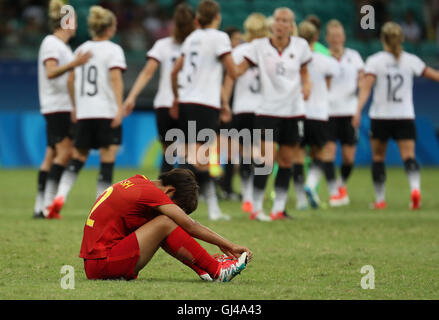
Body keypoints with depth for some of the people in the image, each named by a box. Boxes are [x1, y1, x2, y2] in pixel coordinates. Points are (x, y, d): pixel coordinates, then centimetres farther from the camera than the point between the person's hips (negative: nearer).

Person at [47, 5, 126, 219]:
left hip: (84, 113, 5)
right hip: (107, 111, -5)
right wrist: (119, 107, -21)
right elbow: (115, 78, -16)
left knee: (78, 158, 11)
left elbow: (71, 81, 15)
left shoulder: (81, 49, 14)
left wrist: (75, 107, 26)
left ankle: (60, 196, -9)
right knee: (107, 159, -2)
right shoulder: (113, 50, -3)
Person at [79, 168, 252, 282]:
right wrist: (229, 246, -8)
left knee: (160, 228, 14)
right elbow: (189, 226, -13)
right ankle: (216, 271, -9)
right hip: (103, 264, -10)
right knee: (164, 223, -13)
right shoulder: (149, 192, -12)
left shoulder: (139, 181, 14)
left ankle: (204, 269, 9)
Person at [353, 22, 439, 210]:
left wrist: (358, 111, -21)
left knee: (378, 157, 13)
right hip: (405, 117, 1)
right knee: (409, 157, -6)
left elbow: (366, 87, -15)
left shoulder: (375, 61, -3)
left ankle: (380, 199, 16)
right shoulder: (411, 60, 3)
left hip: (380, 117, -1)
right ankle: (415, 188, -33)